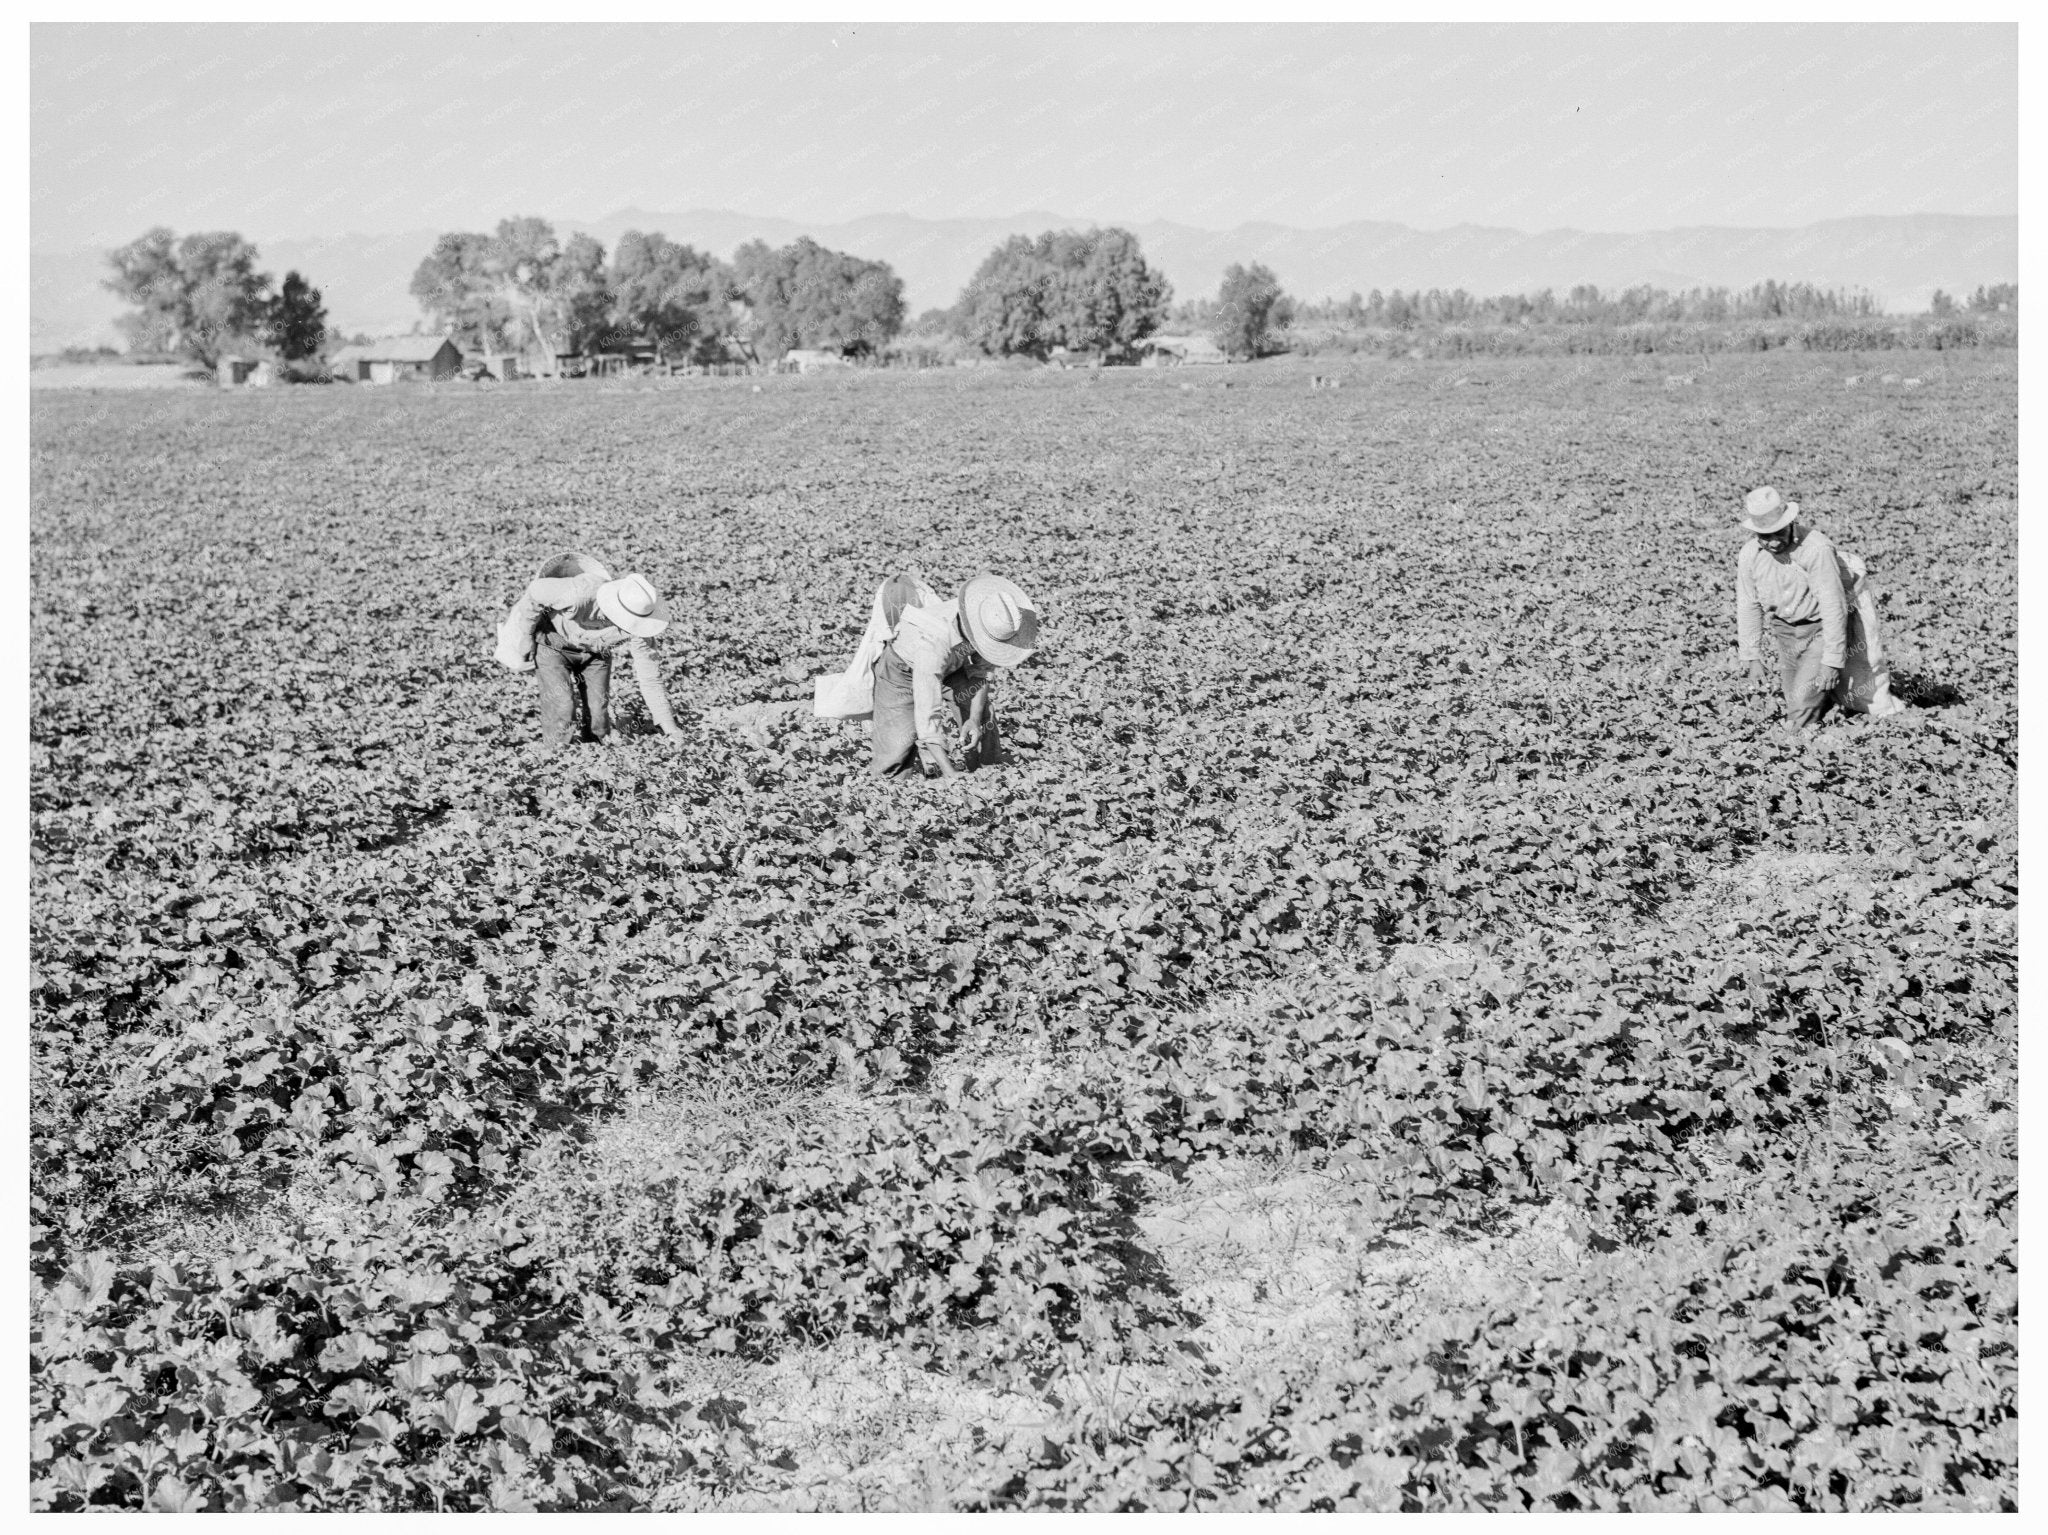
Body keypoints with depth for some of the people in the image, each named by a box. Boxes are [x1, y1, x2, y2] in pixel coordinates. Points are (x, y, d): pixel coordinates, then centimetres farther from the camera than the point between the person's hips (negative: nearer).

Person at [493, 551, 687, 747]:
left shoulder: (634, 627, -29)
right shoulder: (581, 593, -43)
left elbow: (649, 677, -21)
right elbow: (536, 591, -27)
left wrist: (668, 724, -23)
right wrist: (525, 636, -17)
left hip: (595, 650, 4)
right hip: (553, 641, -3)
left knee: (599, 705, -2)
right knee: (562, 704, -14)